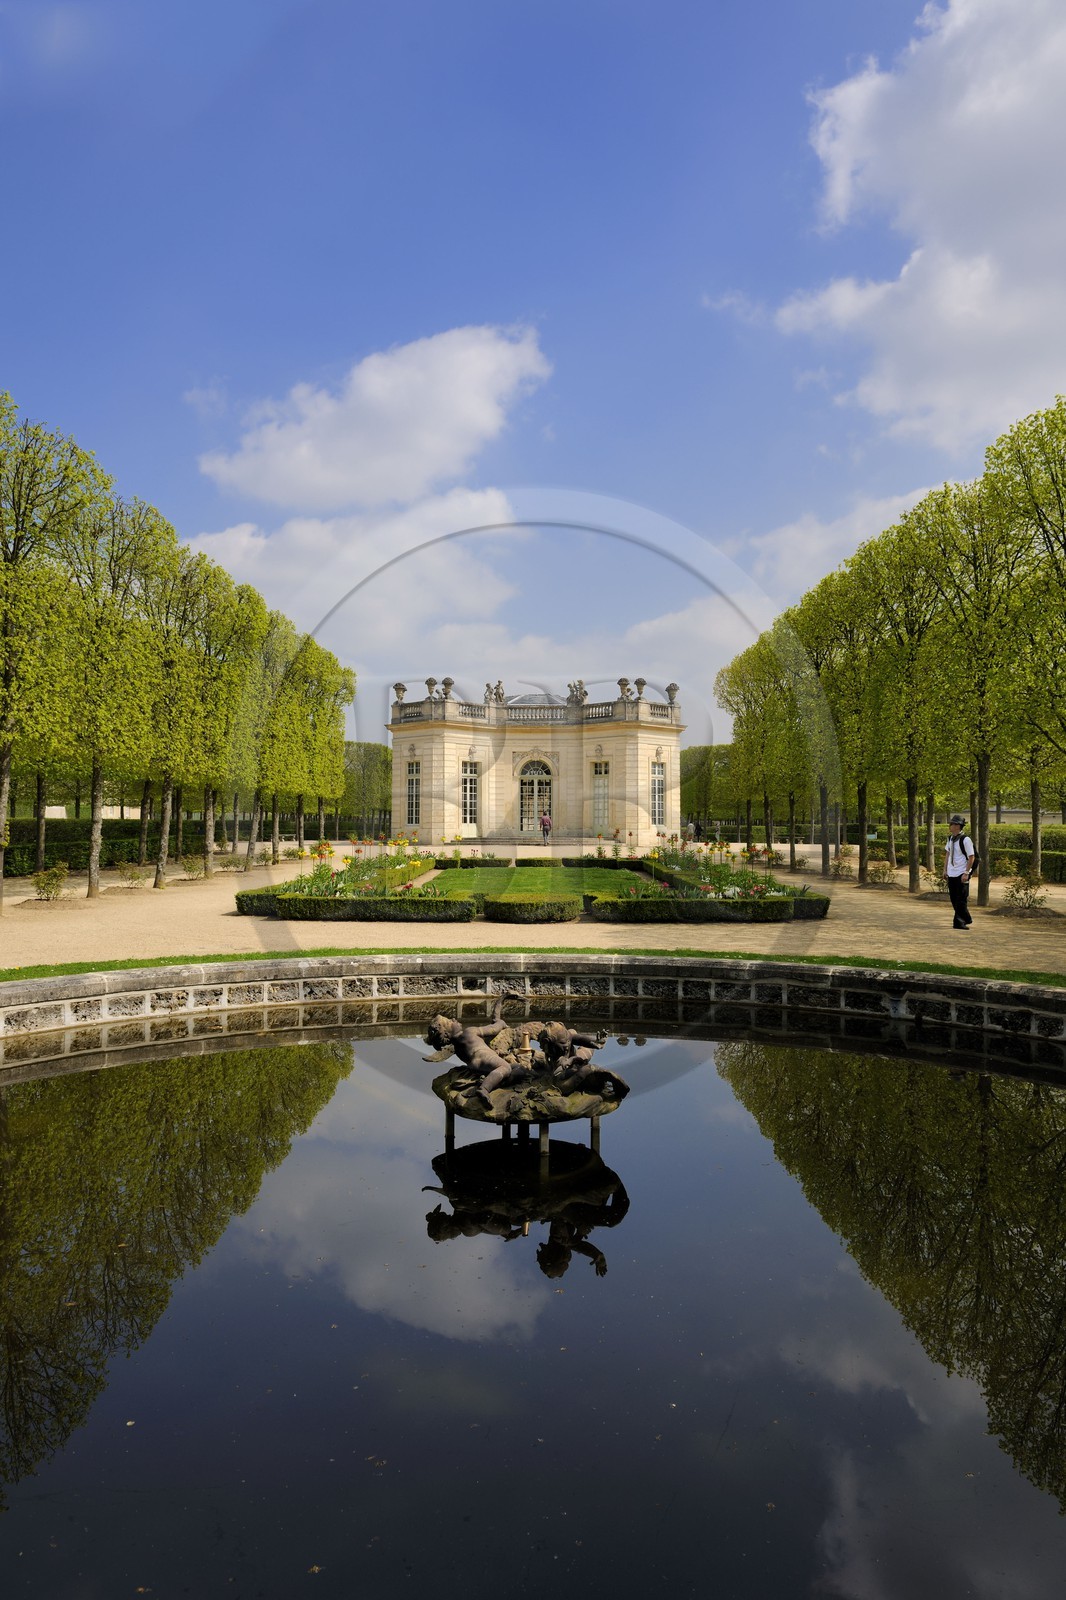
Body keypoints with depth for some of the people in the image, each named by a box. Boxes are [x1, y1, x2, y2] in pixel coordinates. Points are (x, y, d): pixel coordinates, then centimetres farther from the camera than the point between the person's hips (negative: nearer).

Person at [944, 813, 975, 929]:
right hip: (951, 874, 8)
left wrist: (966, 873, -17)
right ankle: (966, 919, 25)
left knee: (961, 900, -4)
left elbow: (971, 857, -14)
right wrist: (945, 869, 15)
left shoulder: (965, 840, -15)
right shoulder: (950, 838, 9)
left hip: (961, 874, -8)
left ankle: (959, 922, 3)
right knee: (954, 899, 12)